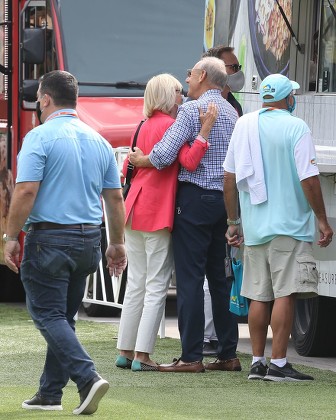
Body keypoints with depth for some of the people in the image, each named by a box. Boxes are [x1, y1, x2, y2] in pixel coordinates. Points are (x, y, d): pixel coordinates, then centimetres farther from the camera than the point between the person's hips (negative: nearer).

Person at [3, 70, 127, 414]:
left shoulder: (40, 137, -11)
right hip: (88, 240, 7)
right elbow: (115, 198, 12)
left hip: (49, 239, -7)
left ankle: (88, 377, -22)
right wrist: (117, 244, 19)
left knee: (48, 315, -4)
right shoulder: (98, 141, 9)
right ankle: (50, 393, 17)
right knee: (63, 316, 14)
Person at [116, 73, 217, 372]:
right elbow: (189, 161, -22)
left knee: (136, 284, 13)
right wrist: (205, 129, -23)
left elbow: (128, 167, 19)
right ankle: (142, 356, -7)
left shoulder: (145, 126, 15)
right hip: (159, 212, -8)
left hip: (135, 210, 8)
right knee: (156, 286, -5)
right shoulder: (170, 125, -10)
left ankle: (125, 352, 14)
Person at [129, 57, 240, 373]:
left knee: (190, 278, -7)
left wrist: (140, 160, 1)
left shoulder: (192, 110, -9)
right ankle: (228, 354, 11)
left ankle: (191, 357, -9)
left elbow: (164, 155, -18)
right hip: (224, 200, 8)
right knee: (219, 278, 11)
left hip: (195, 199, -8)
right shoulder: (231, 113, 16)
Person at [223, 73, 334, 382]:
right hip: (289, 226, -6)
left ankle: (257, 362, 13)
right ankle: (278, 364, -9)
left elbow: (230, 177, 10)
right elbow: (308, 179, -13)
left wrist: (234, 221, 18)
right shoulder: (296, 128, -8)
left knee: (259, 296, 11)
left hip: (254, 228, 6)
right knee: (285, 294, -5)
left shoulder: (244, 125, 8)